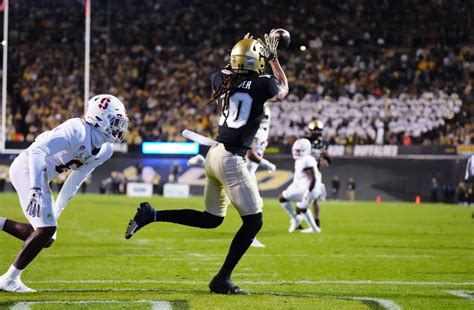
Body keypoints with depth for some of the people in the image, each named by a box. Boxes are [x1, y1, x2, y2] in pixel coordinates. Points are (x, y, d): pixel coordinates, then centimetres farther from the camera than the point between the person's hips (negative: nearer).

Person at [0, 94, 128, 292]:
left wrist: (56, 210, 14)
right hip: (27, 170, -10)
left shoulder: (104, 151, 5)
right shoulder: (77, 131, -24)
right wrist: (35, 189, -39)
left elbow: (75, 182, 14)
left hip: (41, 178, 10)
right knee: (46, 229, -13)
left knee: (46, 239, 9)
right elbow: (38, 149, -32)